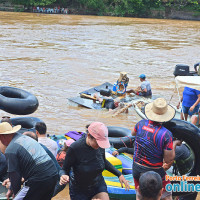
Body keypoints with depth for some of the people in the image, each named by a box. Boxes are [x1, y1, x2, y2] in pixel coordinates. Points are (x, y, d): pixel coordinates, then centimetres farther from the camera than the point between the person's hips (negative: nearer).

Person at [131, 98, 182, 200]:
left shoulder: (141, 124, -9)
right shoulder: (166, 134, -23)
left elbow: (133, 133, 17)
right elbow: (168, 160, -16)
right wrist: (174, 144, -2)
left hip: (136, 168, 4)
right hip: (154, 172, -4)